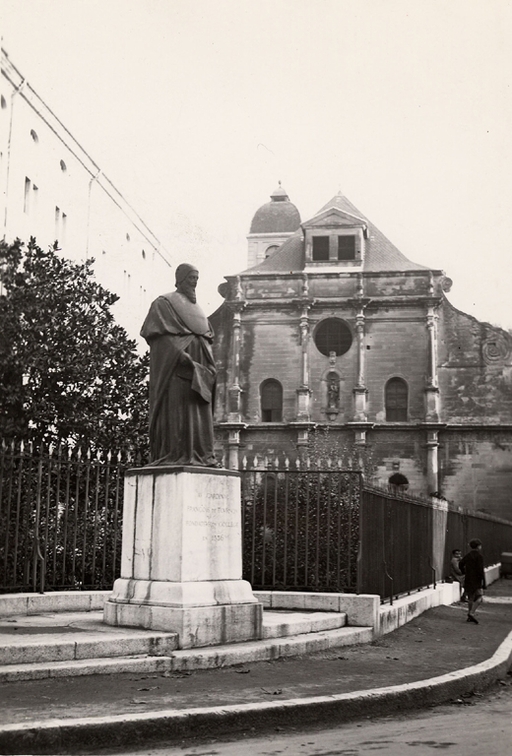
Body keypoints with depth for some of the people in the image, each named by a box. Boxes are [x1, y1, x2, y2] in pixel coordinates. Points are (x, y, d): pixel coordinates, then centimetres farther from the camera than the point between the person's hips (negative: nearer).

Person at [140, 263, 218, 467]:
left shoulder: (196, 308, 24)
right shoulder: (164, 303, 3)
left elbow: (206, 337, 22)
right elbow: (162, 335, -9)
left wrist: (210, 366, 6)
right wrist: (182, 355, -21)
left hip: (197, 369, 7)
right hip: (174, 366, -7)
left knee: (199, 412, 2)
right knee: (176, 409, -12)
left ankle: (200, 455, 1)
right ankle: (174, 455, -15)